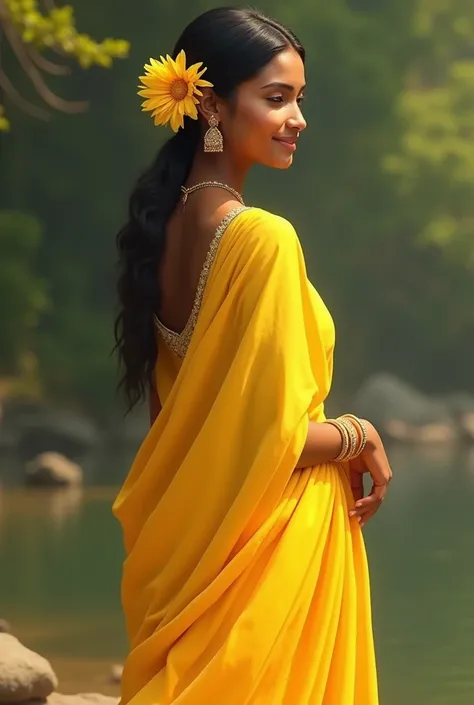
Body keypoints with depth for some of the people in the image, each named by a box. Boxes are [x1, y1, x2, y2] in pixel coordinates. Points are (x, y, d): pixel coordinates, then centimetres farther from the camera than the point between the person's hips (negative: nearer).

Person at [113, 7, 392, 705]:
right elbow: (275, 438, -21)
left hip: (187, 533, 8)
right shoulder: (262, 238, -22)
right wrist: (361, 437, -5)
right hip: (268, 541, -8)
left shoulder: (166, 223, 3)